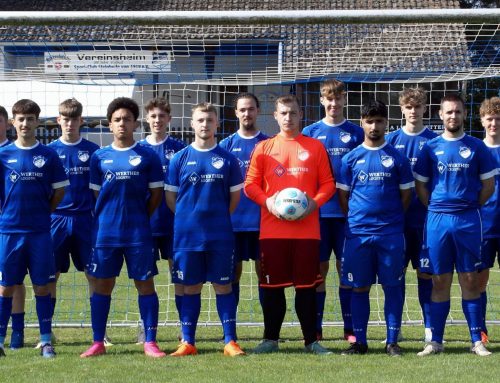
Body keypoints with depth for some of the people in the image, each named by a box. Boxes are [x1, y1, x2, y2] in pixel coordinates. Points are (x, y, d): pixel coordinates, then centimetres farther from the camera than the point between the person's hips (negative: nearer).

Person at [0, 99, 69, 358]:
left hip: (40, 232, 0)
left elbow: (59, 191, 10)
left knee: (42, 286, 3)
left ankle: (45, 341, 9)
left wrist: (42, 212, 6)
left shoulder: (48, 155, 3)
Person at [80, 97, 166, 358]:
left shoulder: (147, 156, 2)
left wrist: (139, 218, 5)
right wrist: (106, 218, 7)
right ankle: (98, 343, 11)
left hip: (138, 233, -2)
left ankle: (150, 342, 4)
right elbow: (95, 193, 12)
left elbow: (156, 194, 5)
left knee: (145, 284, 0)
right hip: (105, 231, 2)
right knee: (102, 285, 4)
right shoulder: (99, 157, 7)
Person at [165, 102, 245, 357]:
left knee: (223, 286, 2)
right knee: (191, 287, 6)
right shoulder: (180, 158, 3)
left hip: (220, 236, 0)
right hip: (187, 235, 0)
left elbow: (235, 195, 9)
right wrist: (188, 218, 6)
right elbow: (170, 195, 8)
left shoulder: (227, 159, 3)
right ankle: (188, 342, 11)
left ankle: (230, 342, 5)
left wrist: (219, 217, 8)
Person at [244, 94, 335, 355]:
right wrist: (267, 201, -10)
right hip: (272, 228, 0)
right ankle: (270, 339, 13)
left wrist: (315, 202, -10)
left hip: (307, 228, 0)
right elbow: (250, 184, 8)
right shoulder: (263, 148, 8)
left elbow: (328, 184, 9)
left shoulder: (315, 147, 8)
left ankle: (311, 340, 9)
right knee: (272, 285, 3)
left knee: (307, 285, 2)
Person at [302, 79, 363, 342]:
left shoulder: (356, 133, 7)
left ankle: (350, 329, 7)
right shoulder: (310, 132, 7)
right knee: (319, 268, 3)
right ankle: (315, 328, 9)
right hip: (318, 211, 0)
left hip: (348, 211, 0)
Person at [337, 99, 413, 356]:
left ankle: (392, 342, 7)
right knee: (359, 287, 4)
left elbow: (406, 193, 8)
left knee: (392, 286, 1)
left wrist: (392, 218, 3)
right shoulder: (351, 158, 6)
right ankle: (360, 342, 10)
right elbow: (343, 194, 9)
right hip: (358, 233, 1)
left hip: (391, 233, -1)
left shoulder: (397, 158, 5)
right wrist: (356, 219, 3)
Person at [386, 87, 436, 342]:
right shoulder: (392, 140, 5)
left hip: (425, 216, 0)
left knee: (426, 272, 3)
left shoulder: (433, 141, 4)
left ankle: (429, 327, 8)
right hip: (397, 216, 0)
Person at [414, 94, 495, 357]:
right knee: (440, 281, 3)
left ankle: (476, 341, 5)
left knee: (470, 280, 1)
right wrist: (436, 209, 4)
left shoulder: (476, 147, 4)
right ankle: (435, 341, 7)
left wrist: (469, 207, 3)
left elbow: (488, 185, 7)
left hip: (468, 221, -1)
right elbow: (420, 185, 11)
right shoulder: (431, 147, 7)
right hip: (437, 220, 1)